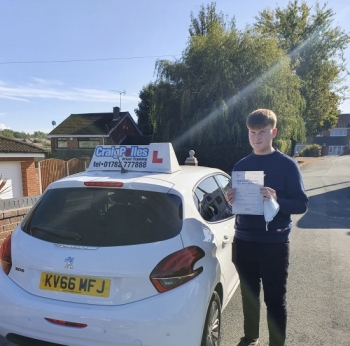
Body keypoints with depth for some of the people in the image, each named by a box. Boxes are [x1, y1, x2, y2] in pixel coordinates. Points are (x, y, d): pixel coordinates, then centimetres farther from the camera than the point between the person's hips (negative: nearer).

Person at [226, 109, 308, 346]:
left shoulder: (287, 165, -5)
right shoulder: (241, 166, 8)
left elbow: (301, 205, -8)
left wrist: (277, 200, -26)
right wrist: (231, 201, -9)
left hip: (274, 244, -4)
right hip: (243, 242, 4)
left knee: (275, 299, 8)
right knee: (249, 295, 17)